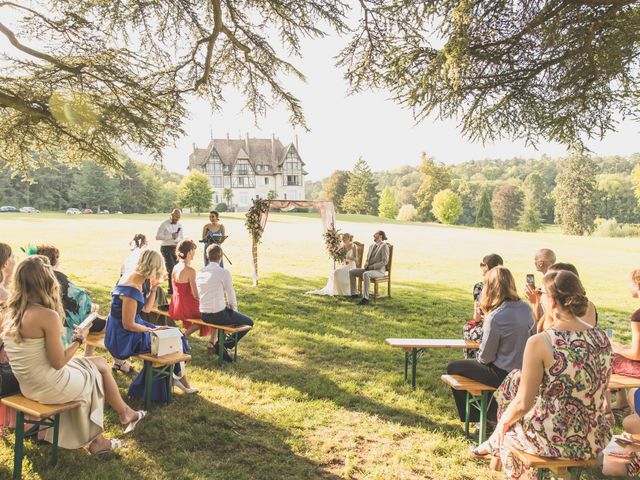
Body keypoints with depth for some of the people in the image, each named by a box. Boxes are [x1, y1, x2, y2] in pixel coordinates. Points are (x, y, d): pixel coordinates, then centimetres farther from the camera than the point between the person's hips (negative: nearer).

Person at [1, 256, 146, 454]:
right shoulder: (48, 316, -27)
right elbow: (58, 362, -21)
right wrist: (78, 340, -6)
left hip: (26, 385, 8)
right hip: (50, 387, -8)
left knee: (97, 364, 22)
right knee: (101, 365, 16)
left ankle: (95, 439, 27)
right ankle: (125, 413, 40)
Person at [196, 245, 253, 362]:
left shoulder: (199, 273, 6)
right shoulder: (224, 273, -14)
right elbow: (231, 294, -5)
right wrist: (234, 308, 16)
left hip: (203, 315, 7)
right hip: (218, 315, -7)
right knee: (249, 322, 8)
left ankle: (220, 344, 25)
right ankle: (224, 345, 3)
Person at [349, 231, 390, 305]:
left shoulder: (384, 246, -9)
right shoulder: (371, 246, 17)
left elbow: (384, 262, -17)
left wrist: (372, 266, -18)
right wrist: (366, 264, -3)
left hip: (379, 271, -8)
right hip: (369, 270, 9)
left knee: (365, 274, -39)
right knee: (351, 272, -5)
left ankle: (365, 298, -35)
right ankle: (354, 294, -4)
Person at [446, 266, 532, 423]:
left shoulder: (495, 317, -27)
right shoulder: (526, 308, -5)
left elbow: (486, 357, -17)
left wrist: (479, 357, 6)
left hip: (503, 374, -8)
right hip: (523, 370, 8)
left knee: (453, 368, 12)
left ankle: (474, 417, 26)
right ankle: (492, 414, 37)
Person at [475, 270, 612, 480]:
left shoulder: (539, 342, -22)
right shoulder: (601, 337, -5)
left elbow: (523, 404, -17)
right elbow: (599, 394, 9)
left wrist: (503, 420, 4)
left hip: (555, 441, -6)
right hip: (595, 440, 6)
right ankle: (496, 443, 45)